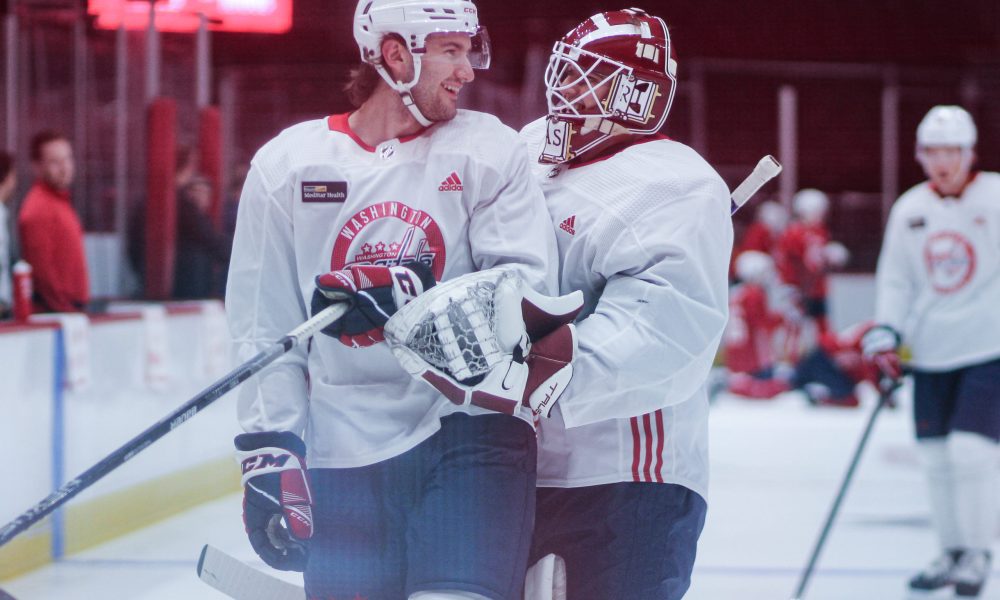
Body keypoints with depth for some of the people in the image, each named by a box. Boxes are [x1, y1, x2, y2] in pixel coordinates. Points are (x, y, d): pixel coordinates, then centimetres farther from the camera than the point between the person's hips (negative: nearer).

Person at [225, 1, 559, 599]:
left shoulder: (489, 151, 1)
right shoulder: (287, 164, 5)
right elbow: (264, 326, 7)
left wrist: (413, 299, -24)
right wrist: (269, 454, 0)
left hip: (468, 431, -2)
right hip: (342, 456, 2)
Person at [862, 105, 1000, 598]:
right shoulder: (909, 209, 6)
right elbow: (895, 279, 10)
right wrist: (886, 333, -2)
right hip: (930, 352, 5)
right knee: (936, 457, 6)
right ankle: (951, 553, 21)